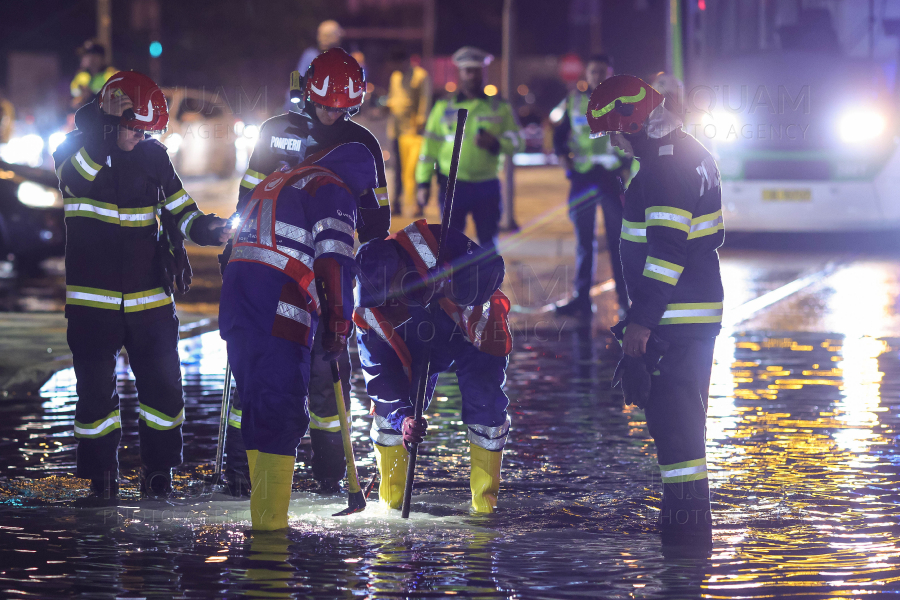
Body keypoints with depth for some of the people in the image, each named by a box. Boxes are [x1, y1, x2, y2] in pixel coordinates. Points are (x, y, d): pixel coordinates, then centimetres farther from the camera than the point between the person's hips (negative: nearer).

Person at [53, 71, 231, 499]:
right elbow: (82, 172, -25)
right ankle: (101, 476, 13)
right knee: (96, 390, 1)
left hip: (149, 299, 3)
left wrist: (208, 229, -11)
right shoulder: (75, 150, -2)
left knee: (163, 385, 1)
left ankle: (158, 472, 16)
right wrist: (104, 126, -30)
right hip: (92, 300, -3)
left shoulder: (154, 158, 6)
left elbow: (180, 213, 8)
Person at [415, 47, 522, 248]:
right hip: (452, 186, 0)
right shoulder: (444, 107, 7)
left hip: (487, 186, 0)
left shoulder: (500, 107, 7)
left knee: (489, 242, 1)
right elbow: (430, 146, 8)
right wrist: (423, 183, 2)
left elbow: (516, 142, 4)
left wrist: (494, 143, -17)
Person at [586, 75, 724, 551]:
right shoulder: (692, 155, 14)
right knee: (683, 415, 19)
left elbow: (667, 249, -24)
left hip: (674, 317, -11)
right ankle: (688, 517, 29)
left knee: (672, 417, -8)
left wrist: (642, 319, -22)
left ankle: (686, 526, -8)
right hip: (700, 310, 11)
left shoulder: (664, 168, -19)